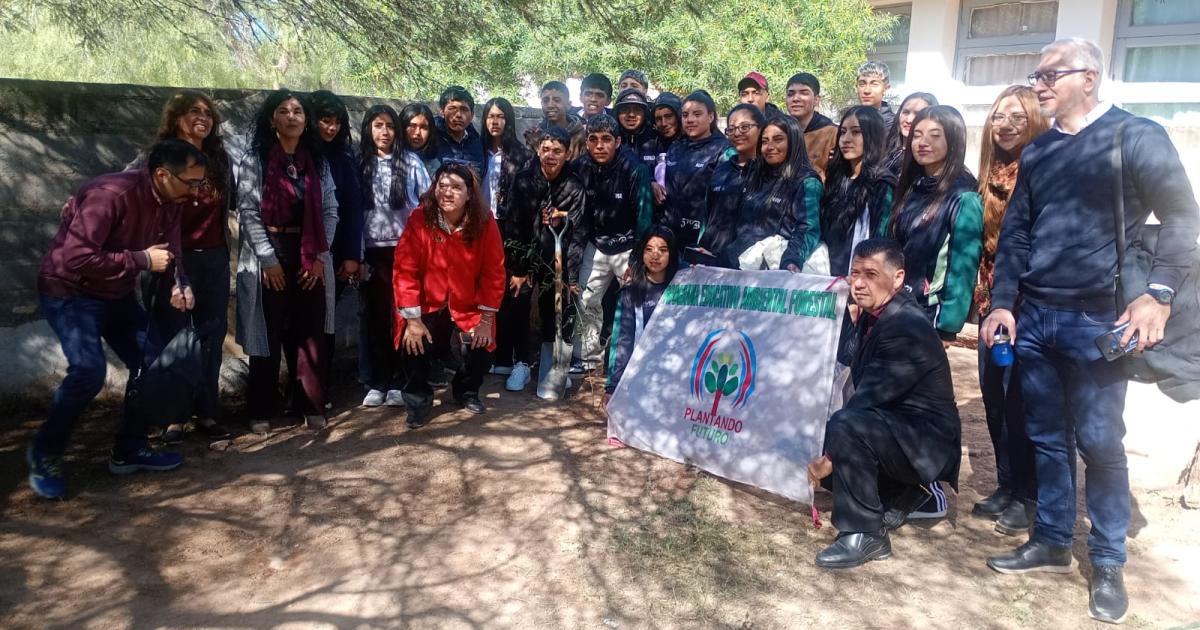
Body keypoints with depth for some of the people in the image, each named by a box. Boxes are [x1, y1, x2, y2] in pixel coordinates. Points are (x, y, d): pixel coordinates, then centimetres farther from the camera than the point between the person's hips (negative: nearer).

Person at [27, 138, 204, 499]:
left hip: (116, 294, 8)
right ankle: (44, 456, 1)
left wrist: (179, 284, -18)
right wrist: (141, 260, -29)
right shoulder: (110, 194, -30)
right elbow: (76, 257, -34)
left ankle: (129, 450, 19)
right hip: (70, 292, -8)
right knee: (89, 372, -23)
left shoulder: (171, 203, -4)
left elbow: (170, 253, 4)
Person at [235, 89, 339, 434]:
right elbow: (247, 212, -7)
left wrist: (319, 256, -3)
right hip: (268, 257, -3)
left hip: (310, 257, 3)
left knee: (310, 334, 3)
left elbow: (330, 210, 7)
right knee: (268, 334, 2)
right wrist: (268, 258, -13)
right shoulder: (255, 159, -1)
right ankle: (261, 410, 13)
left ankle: (310, 405, 13)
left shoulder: (317, 161, 11)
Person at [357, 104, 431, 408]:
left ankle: (398, 382, 9)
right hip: (373, 251, 2)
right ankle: (377, 382, 13)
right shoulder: (360, 163, 8)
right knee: (376, 316, 6)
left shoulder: (411, 161, 2)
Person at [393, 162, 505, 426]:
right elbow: (405, 271, -15)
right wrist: (413, 320, -17)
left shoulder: (485, 222, -14)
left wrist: (486, 320, -9)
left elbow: (493, 273, -8)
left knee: (480, 351, -15)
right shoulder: (419, 219, -17)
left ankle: (467, 391, 21)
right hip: (426, 307, -1)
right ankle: (418, 399, 6)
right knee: (415, 346, -23)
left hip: (468, 308, 1)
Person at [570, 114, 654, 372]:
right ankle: (589, 363, 16)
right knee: (585, 303, 4)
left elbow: (644, 217, -15)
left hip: (628, 247, -4)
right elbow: (578, 215, 1)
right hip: (596, 245, 4)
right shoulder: (581, 168, -6)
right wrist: (572, 263, -1)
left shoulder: (635, 170, -18)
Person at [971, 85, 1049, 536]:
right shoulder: (990, 176, 12)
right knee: (994, 397, 11)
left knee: (1020, 400, -1)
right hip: (994, 301, 7)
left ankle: (1027, 496, 14)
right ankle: (1005, 486, 25)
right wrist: (981, 294, 14)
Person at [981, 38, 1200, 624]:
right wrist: (1003, 303, 4)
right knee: (1046, 436, 11)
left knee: (1098, 442, 1)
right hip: (1033, 315, 5)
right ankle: (1051, 541, 25)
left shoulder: (1137, 136, -3)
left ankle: (1107, 563, 16)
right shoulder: (1037, 151, 13)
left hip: (1098, 318, -5)